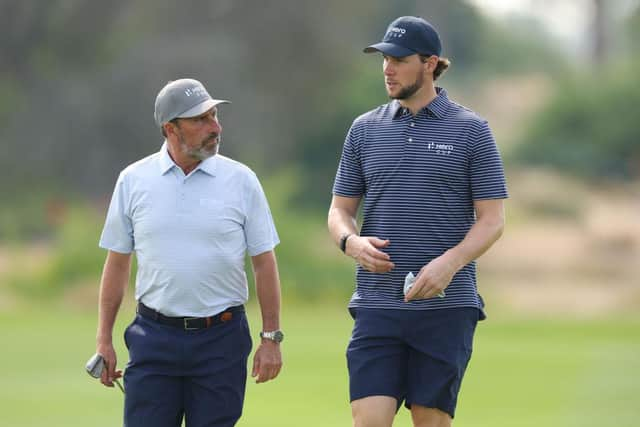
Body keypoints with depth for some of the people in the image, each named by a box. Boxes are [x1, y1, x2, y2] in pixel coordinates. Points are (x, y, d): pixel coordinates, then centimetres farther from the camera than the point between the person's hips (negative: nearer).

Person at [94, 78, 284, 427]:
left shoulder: (240, 180, 1)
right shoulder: (133, 181, 3)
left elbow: (264, 263, 4)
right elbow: (117, 263, 9)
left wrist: (271, 338, 0)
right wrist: (104, 340, 7)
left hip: (221, 343, 0)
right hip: (154, 337, 1)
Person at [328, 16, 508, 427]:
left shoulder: (471, 130, 1)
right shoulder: (365, 129, 11)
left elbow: (492, 219, -1)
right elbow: (340, 209, 14)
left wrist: (450, 262, -18)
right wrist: (352, 241, -9)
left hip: (447, 305, -2)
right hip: (377, 303, 2)